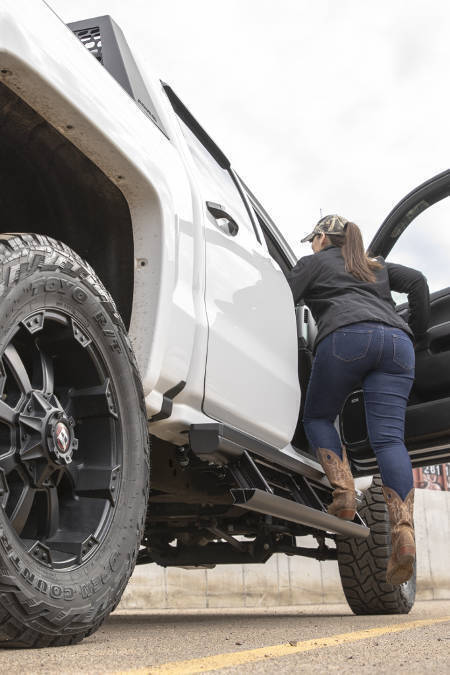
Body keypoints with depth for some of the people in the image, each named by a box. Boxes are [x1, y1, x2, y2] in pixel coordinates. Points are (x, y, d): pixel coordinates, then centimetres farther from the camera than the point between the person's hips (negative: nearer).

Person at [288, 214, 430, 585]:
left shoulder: (314, 262, 23)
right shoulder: (377, 266, 36)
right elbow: (417, 281, 21)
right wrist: (417, 331, 26)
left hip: (347, 336, -4)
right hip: (396, 340, 4)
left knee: (317, 416, 14)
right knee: (389, 437, -7)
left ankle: (344, 492, -9)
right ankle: (404, 531, -23)